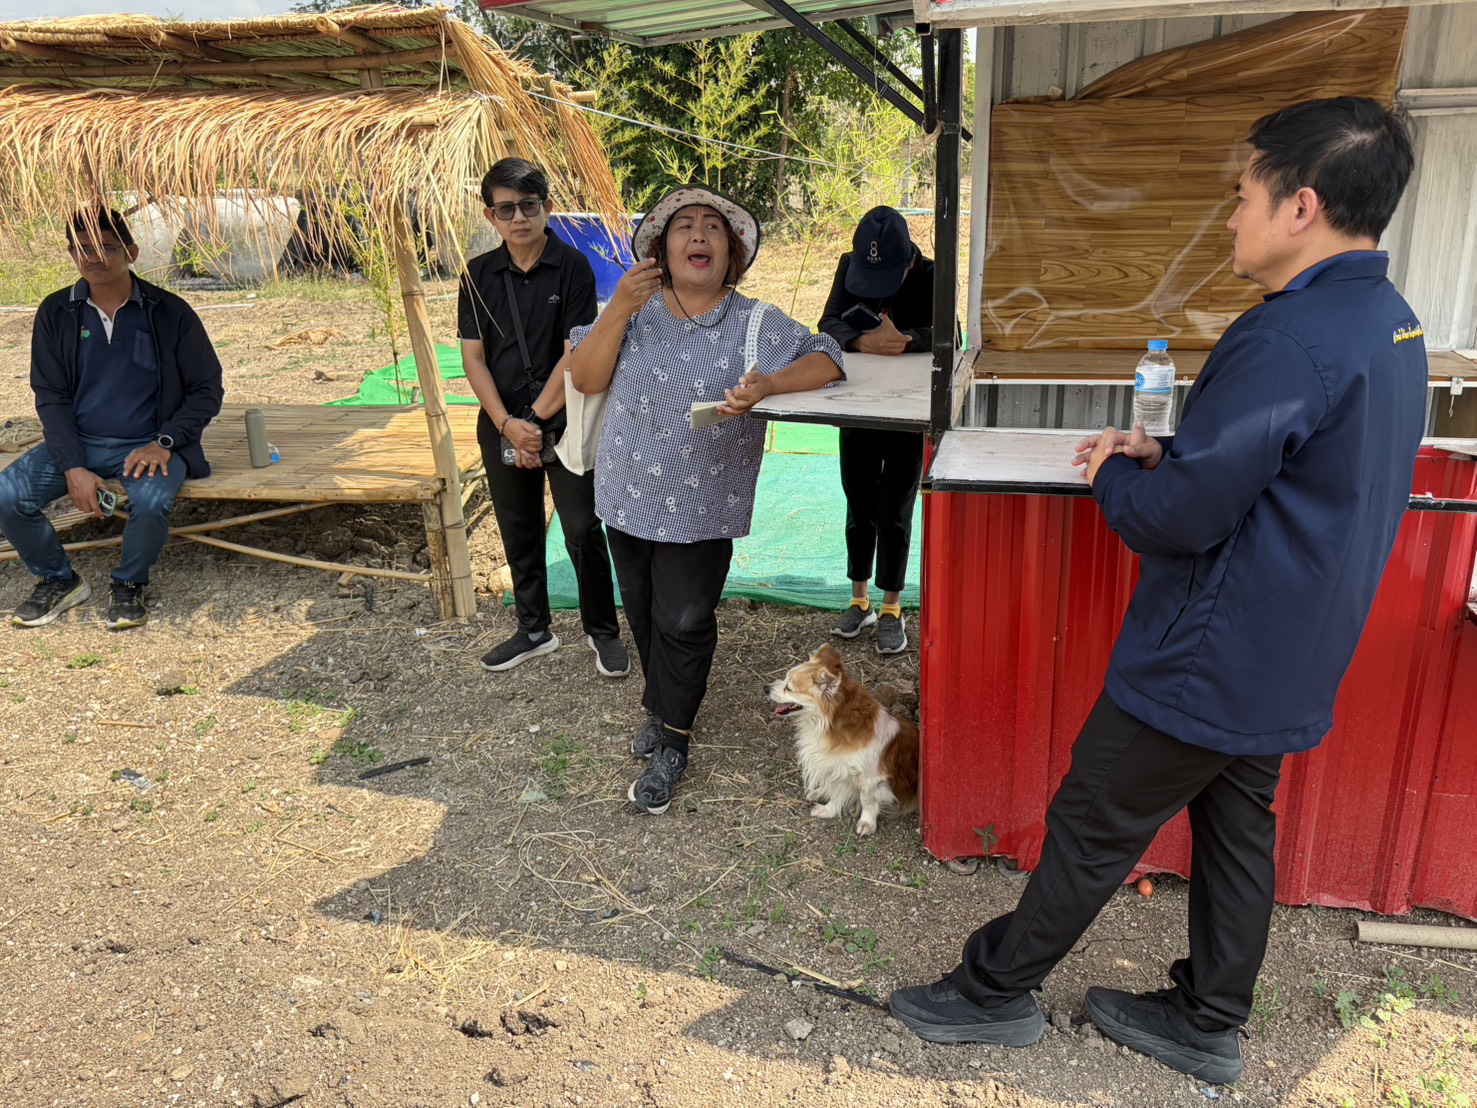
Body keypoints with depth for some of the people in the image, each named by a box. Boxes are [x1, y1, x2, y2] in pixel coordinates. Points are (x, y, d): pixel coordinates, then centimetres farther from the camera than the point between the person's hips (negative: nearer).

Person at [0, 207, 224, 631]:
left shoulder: (169, 312, -5)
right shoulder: (56, 313, 2)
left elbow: (208, 390, -2)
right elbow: (51, 398, 2)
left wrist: (163, 444, -16)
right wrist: (73, 468, -12)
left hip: (149, 444, -3)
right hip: (78, 441, 3)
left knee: (151, 500, -34)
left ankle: (129, 585, -2)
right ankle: (59, 581, 10)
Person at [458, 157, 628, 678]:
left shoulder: (572, 267, -7)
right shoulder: (479, 275, 3)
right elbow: (472, 356, 0)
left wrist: (537, 418, -14)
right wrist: (507, 423, -12)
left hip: (564, 421, -4)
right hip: (502, 424, 4)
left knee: (582, 529, -3)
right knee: (518, 532, 13)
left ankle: (603, 630, 16)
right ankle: (534, 630, 30)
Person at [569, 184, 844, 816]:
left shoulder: (754, 324, -5)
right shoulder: (633, 309, 2)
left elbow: (826, 361, -11)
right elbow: (585, 379, -6)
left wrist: (767, 384, -30)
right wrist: (619, 311, -19)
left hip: (699, 508, -3)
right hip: (628, 497, 4)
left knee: (683, 624, 4)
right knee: (643, 616, 19)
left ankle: (672, 744, 22)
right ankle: (661, 707, 43)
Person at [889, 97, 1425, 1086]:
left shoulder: (1288, 339, -27)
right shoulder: (1392, 322, 6)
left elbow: (1177, 518, -25)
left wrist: (1112, 475, -5)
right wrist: (1167, 454, 3)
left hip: (1208, 663, -9)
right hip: (1289, 666, 9)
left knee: (1092, 831, 6)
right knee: (1239, 827, 20)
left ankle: (996, 992, 24)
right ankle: (1208, 1023, 37)